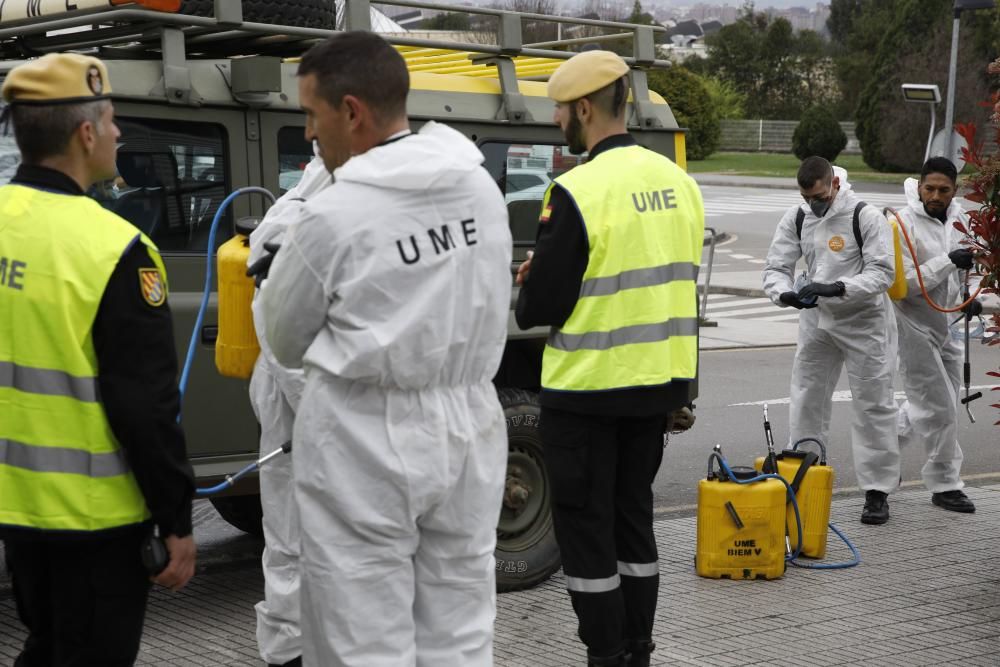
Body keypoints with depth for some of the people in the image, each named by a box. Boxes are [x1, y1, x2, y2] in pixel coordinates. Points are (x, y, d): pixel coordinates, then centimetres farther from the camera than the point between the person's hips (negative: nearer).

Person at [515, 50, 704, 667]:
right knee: (634, 514, 18)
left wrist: (531, 286, 7)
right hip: (658, 383, 7)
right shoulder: (679, 183, 5)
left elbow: (543, 306, -17)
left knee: (585, 525, 5)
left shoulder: (578, 192, -19)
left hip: (587, 389, -7)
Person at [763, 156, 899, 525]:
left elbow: (883, 272, -20)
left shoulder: (866, 216, -17)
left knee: (872, 405, 0)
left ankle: (877, 491, 9)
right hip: (816, 319, 5)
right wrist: (786, 294, -25)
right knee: (806, 402, 7)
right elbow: (776, 267, -2)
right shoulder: (796, 218, -2)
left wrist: (837, 288, -33)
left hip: (864, 320, -5)